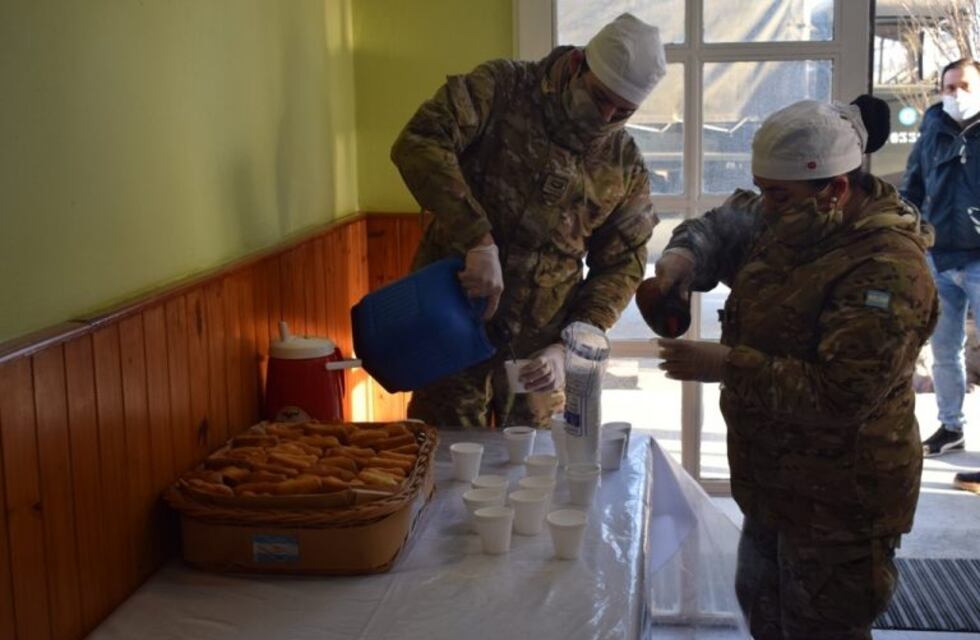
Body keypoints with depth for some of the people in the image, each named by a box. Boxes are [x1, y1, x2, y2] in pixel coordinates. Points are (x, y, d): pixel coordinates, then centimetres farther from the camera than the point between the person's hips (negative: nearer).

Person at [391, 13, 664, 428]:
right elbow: (418, 143, -23)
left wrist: (567, 347, -10)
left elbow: (621, 267, 4)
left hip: (538, 345, 3)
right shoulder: (502, 88, -8)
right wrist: (478, 239, -32)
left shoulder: (626, 166, 2)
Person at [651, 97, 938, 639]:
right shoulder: (791, 224, 1)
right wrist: (685, 255, -8)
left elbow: (838, 395, -31)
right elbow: (724, 226, 15)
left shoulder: (887, 272, -27)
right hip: (776, 482, 9)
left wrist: (727, 366, -29)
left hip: (837, 503, -9)